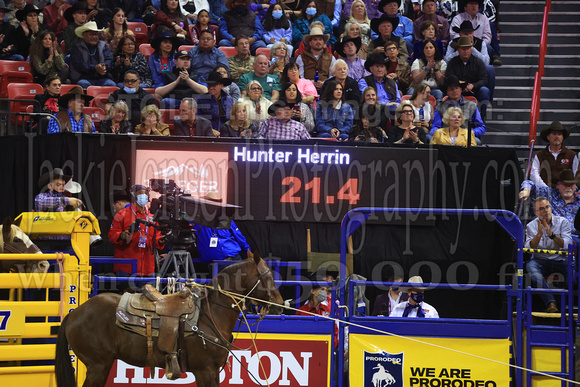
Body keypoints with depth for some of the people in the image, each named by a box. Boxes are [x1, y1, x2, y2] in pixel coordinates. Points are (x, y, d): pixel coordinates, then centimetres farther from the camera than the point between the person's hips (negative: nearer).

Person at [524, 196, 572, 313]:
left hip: (560, 261, 0)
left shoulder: (562, 222, 1)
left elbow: (567, 245, -11)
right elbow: (528, 248, -8)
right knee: (530, 265, -34)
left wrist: (552, 234, -24)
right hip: (540, 261, 0)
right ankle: (550, 303, -44)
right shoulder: (531, 226, 4)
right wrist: (539, 234, -22)